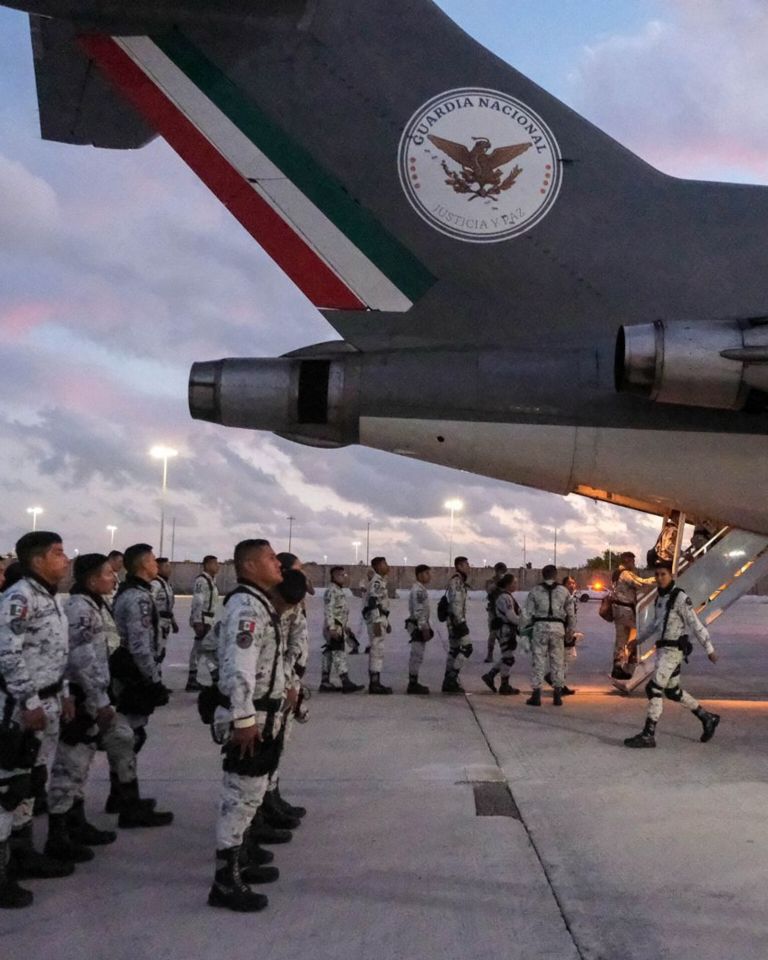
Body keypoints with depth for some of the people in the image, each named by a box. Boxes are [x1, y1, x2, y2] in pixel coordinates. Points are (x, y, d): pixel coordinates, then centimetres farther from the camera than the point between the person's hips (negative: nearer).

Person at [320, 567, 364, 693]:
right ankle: (346, 683, -14)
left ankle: (325, 683, 14)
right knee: (339, 654, -11)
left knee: (329, 654, 11)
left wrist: (346, 627, 22)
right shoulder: (331, 591, -14)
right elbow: (328, 610, -21)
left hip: (339, 628, 10)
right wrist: (332, 628, -25)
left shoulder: (340, 591, 18)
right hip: (334, 628, -10)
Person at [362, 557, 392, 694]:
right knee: (377, 651, -11)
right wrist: (377, 622, -25)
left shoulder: (381, 581, 19)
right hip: (376, 619, -10)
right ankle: (375, 684, -11)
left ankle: (374, 683, 16)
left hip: (380, 618, 10)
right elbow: (373, 603, -21)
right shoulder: (376, 582, -13)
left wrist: (386, 622, 26)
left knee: (375, 651, 12)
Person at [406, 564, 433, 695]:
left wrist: (427, 627, 22)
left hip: (420, 626, 11)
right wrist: (424, 629, -22)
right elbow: (419, 612, -22)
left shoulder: (422, 589, 17)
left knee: (416, 655, 13)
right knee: (417, 655, -8)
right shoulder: (418, 590, -16)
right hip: (418, 626, -11)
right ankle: (413, 684, -6)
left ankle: (413, 683, 18)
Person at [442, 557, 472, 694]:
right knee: (466, 648, -11)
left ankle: (449, 682, 12)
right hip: (456, 620, -10)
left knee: (454, 650, 10)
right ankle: (452, 677, -10)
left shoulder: (460, 582, 19)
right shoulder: (456, 581, -14)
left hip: (455, 621, 10)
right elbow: (455, 603, -21)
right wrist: (461, 622, -23)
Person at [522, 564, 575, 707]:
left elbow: (528, 613, 0)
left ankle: (536, 695, 2)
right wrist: (570, 630, 20)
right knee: (558, 661, 8)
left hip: (540, 626, -1)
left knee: (538, 660, 2)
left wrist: (524, 628, 9)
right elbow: (570, 613, 10)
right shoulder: (564, 591, 7)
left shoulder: (535, 591, 2)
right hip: (558, 627, 1)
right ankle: (557, 696, 11)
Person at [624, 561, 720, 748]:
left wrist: (709, 649, -15)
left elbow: (695, 624, -15)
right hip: (662, 649, 9)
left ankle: (648, 735, -9)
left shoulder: (680, 597, -13)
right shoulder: (661, 598, 14)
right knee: (673, 691, 15)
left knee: (653, 689, -12)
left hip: (674, 650, -9)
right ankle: (708, 719, 30)